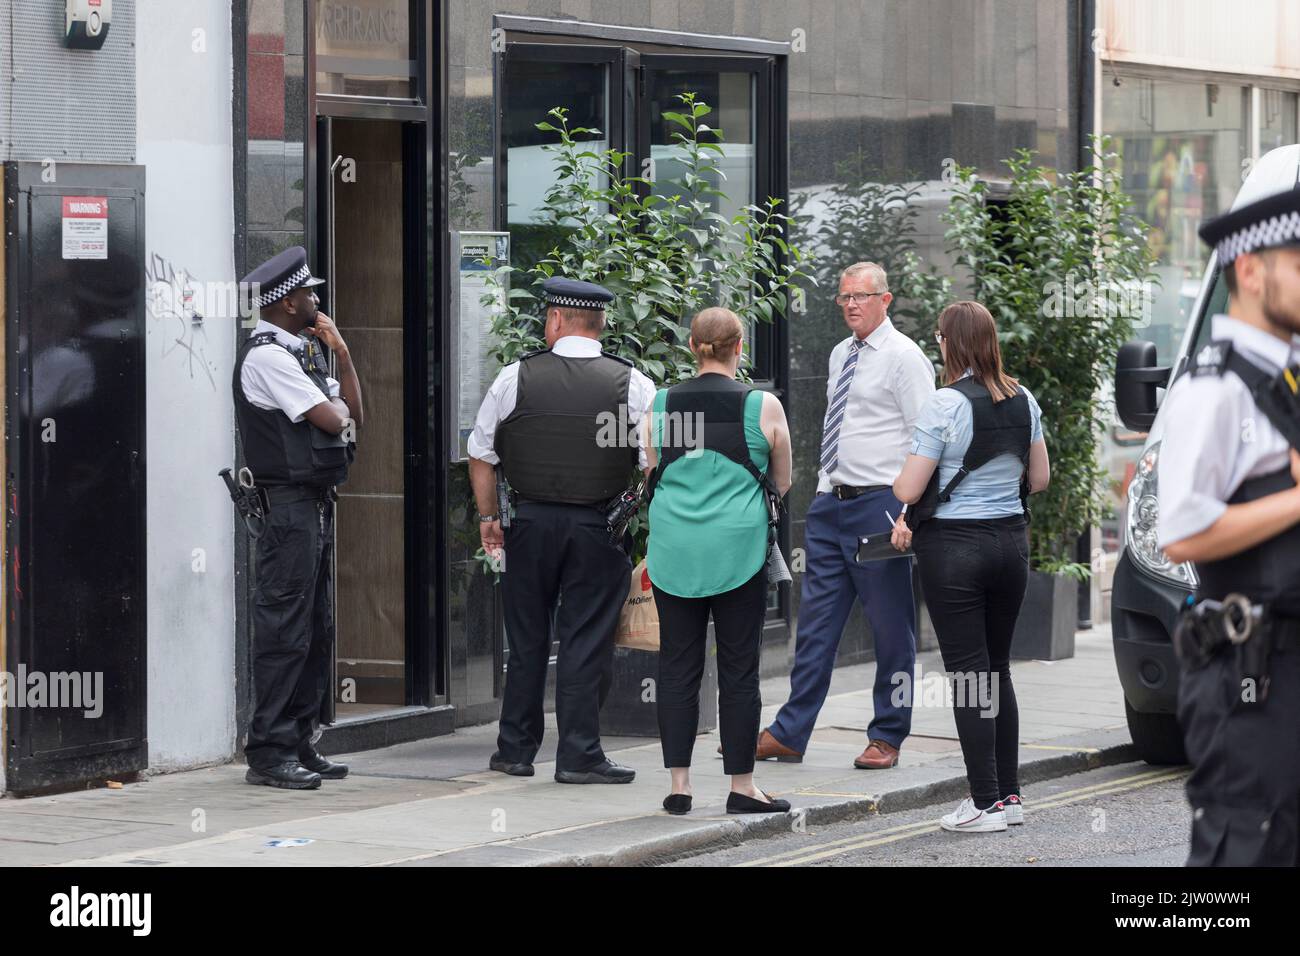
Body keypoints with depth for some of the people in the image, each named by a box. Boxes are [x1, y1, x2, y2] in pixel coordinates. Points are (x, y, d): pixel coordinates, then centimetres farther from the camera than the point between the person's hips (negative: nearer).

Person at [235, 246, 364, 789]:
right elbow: (334, 420, -17)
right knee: (285, 630, -9)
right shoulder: (267, 356, -12)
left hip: (315, 505, 10)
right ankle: (268, 754, -7)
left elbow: (355, 416, 15)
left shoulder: (298, 352, 19)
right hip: (290, 504, -10)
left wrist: (341, 354, 8)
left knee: (316, 629, 12)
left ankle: (298, 744, 17)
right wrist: (338, 412, 7)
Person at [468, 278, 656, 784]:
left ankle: (515, 750, 18)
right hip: (598, 528, -1)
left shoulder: (515, 377, -2)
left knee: (526, 638, 11)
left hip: (531, 523, 1)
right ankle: (579, 755, 1)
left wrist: (488, 517, 15)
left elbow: (481, 454, 5)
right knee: (586, 641, 2)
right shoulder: (633, 385, -4)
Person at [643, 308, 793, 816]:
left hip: (673, 548, 2)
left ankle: (679, 784, 7)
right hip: (739, 546, -2)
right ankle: (742, 786, 6)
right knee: (739, 669, 3)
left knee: (677, 666, 7)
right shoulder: (763, 407, -2)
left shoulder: (661, 404, 4)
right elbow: (782, 483, 9)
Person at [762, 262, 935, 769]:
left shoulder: (903, 357, -7)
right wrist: (825, 490, 17)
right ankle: (789, 733, 9)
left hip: (880, 503, -7)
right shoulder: (841, 355, 16)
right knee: (816, 621, 7)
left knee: (891, 627, 1)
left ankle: (886, 737, 9)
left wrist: (909, 513, -16)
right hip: (830, 500, 7)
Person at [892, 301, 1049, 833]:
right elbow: (1040, 479, 14)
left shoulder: (946, 405, -14)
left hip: (954, 547, -6)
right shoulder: (1023, 401, 5)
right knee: (998, 669, 15)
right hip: (1011, 540, 6)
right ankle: (1009, 795, 17)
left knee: (968, 674, -2)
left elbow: (908, 490, -13)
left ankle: (986, 804, -2)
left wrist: (897, 487, 9)